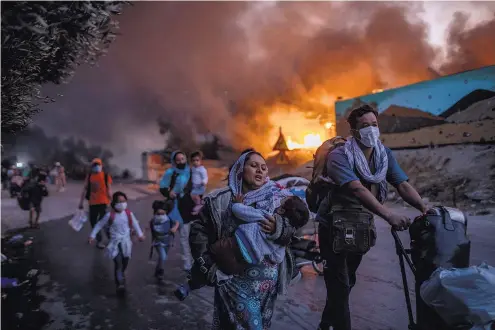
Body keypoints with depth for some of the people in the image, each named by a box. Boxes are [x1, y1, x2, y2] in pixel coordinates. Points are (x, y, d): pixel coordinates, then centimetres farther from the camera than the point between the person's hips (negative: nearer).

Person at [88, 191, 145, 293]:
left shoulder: (129, 214, -5)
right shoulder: (110, 215, -12)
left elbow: (135, 224, 9)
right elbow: (99, 225, -1)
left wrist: (140, 234, 12)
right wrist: (93, 235, -2)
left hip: (126, 242, 3)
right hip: (115, 242, -3)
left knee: (125, 262, 15)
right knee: (118, 263, -13)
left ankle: (121, 274, 45)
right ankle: (120, 283, -11)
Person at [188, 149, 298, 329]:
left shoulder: (274, 200, 1)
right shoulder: (222, 199, -5)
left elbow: (291, 235, -1)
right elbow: (198, 230, -4)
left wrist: (277, 230, -21)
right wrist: (208, 266, -7)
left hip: (268, 279, 3)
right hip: (235, 279, -3)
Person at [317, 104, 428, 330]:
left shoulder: (385, 154, -3)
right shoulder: (339, 156, -22)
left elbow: (403, 185, -11)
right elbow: (357, 189, -35)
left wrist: (424, 208, -30)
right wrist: (389, 215, -47)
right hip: (334, 225, -6)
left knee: (347, 280, 19)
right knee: (339, 284, -6)